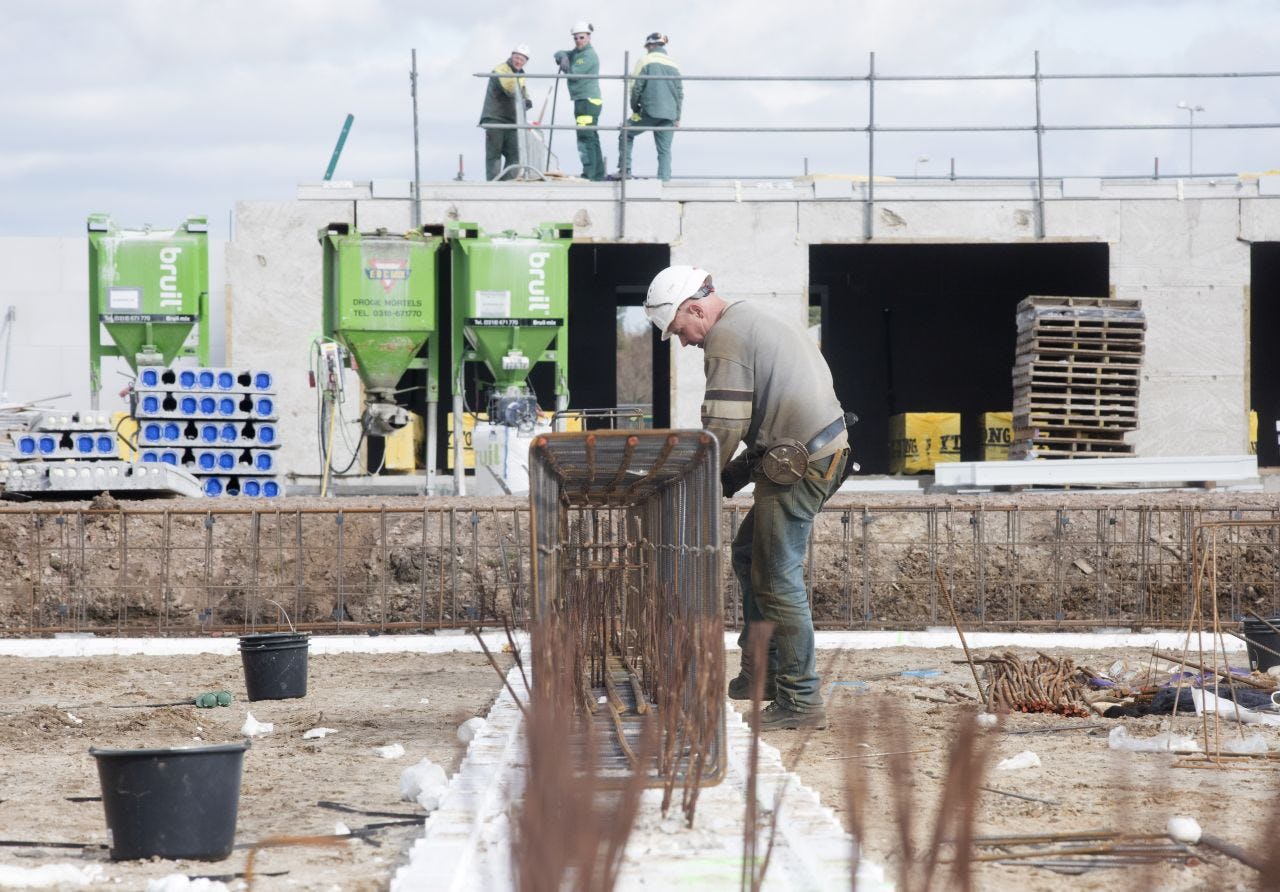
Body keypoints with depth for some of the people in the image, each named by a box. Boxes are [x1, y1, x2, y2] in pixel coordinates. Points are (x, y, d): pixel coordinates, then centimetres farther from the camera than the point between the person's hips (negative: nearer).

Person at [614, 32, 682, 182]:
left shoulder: (646, 61, -2)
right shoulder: (674, 65, 13)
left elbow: (636, 87, -4)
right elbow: (680, 92, 15)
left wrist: (634, 107, 11)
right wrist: (677, 117, 19)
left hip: (649, 111, -4)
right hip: (668, 114, 4)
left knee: (626, 136, 13)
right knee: (665, 150, 5)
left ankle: (624, 169, 2)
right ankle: (664, 179, -4)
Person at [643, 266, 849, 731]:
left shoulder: (726, 337, -11)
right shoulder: (755, 319, 21)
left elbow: (724, 425, -17)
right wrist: (731, 476, 19)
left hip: (798, 463, -11)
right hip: (826, 449, 11)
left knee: (778, 580, -6)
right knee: (749, 553, 21)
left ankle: (801, 701, -5)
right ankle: (762, 671, 24)